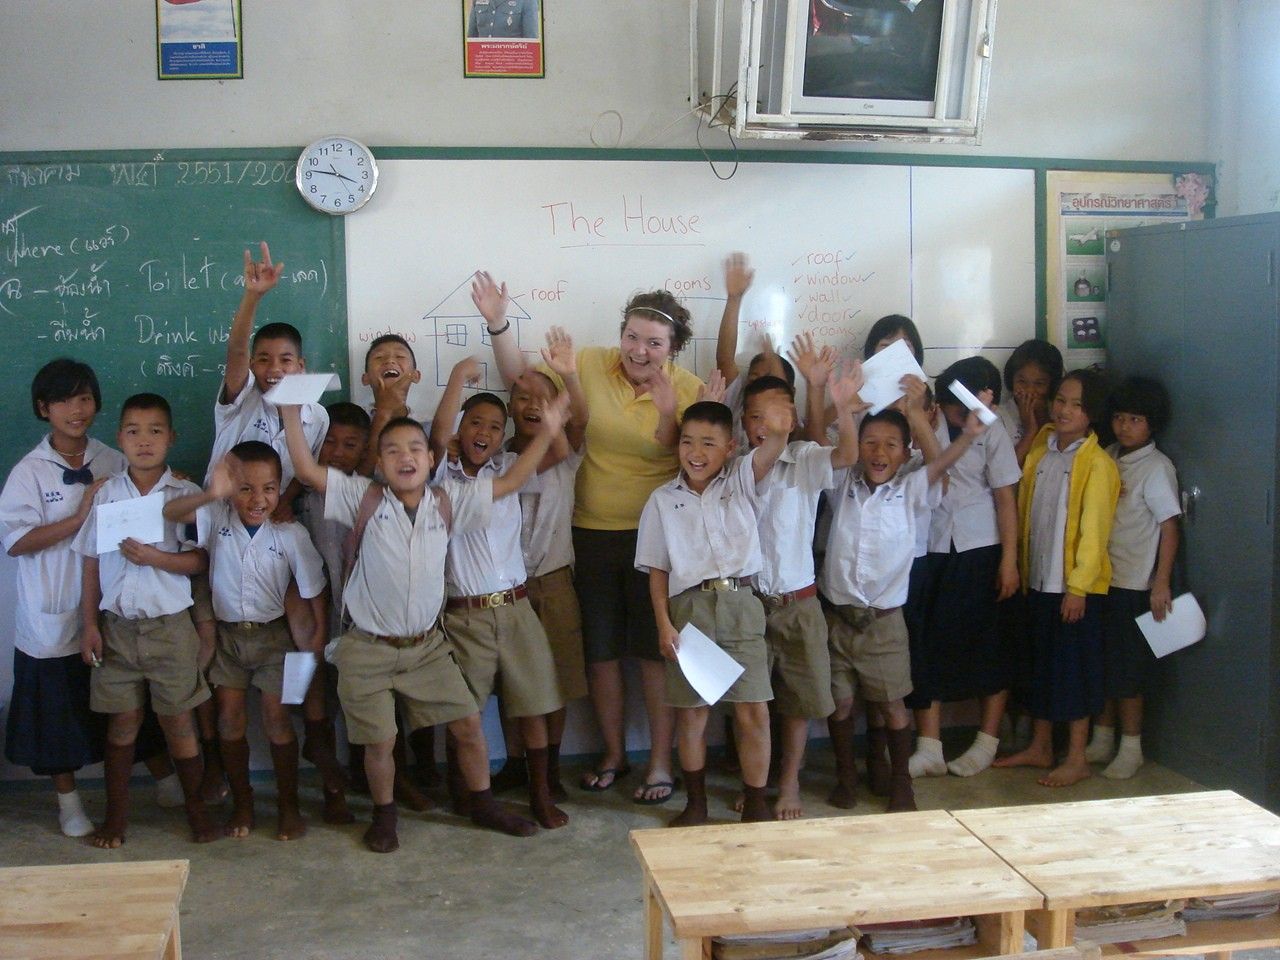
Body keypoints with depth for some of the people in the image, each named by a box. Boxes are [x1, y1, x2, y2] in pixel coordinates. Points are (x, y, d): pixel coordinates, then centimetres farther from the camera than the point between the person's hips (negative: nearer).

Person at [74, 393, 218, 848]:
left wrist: (153, 556, -21)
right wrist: (89, 623, 1)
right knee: (122, 721, 9)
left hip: (170, 625, -2)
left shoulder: (186, 495, -4)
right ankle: (116, 814, 21)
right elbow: (92, 563, 5)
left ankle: (196, 808, 19)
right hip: (117, 625, 2)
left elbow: (200, 560, -7)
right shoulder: (106, 495, 3)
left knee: (179, 719, 6)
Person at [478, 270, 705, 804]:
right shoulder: (591, 366, -5)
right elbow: (519, 378, 0)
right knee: (600, 649, 13)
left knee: (655, 650, 5)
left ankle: (660, 764, 19)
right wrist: (497, 323, -13)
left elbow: (687, 464, -11)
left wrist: (668, 414, -26)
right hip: (593, 532, 2)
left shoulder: (688, 390, -8)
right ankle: (612, 755, 30)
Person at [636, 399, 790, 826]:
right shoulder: (662, 500, 6)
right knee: (691, 711, 8)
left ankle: (755, 803, 15)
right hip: (689, 607, 1)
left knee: (754, 710, -1)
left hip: (740, 604, 0)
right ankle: (695, 803, 24)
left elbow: (765, 456, -18)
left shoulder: (741, 483, 5)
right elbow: (657, 569, 6)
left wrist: (778, 432, -42)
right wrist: (664, 624, -4)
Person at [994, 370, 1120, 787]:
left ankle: (1077, 758, 12)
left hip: (1075, 585, -6)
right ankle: (1040, 747, 27)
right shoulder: (1040, 452, 8)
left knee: (1074, 667, 1)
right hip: (1038, 580, 7)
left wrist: (1079, 586, -17)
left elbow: (1094, 530, -15)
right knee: (1040, 663, 15)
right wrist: (1020, 567, 7)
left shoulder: (1097, 463, -12)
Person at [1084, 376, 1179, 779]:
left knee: (1124, 670, 1)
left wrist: (1162, 582, -16)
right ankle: (1102, 740, 26)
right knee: (1100, 664, 13)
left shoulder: (1156, 467, -10)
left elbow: (1169, 526, -12)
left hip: (1132, 584, -6)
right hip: (1100, 579, 6)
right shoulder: (1108, 458, 9)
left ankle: (1131, 749, 13)